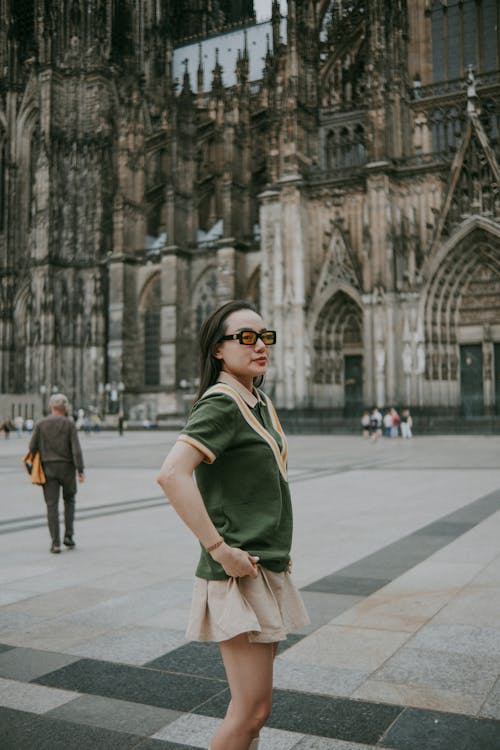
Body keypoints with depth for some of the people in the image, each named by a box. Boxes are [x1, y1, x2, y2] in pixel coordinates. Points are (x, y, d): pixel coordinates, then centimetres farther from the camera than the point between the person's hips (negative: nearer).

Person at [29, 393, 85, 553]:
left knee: (52, 506, 2)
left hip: (49, 468, 0)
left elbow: (33, 447, 2)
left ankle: (56, 543, -4)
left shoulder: (41, 424, -1)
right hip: (67, 468, 0)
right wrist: (80, 471, -10)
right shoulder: (70, 424, -5)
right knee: (69, 500, 19)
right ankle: (68, 535, 10)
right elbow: (76, 448, -12)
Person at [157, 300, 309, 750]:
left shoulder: (260, 404, 12)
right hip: (239, 576, -9)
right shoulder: (222, 403, -16)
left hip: (268, 570, 9)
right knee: (252, 710, -4)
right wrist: (220, 549, -26)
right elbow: (172, 474, -30)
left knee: (254, 707, 16)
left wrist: (280, 548, 15)